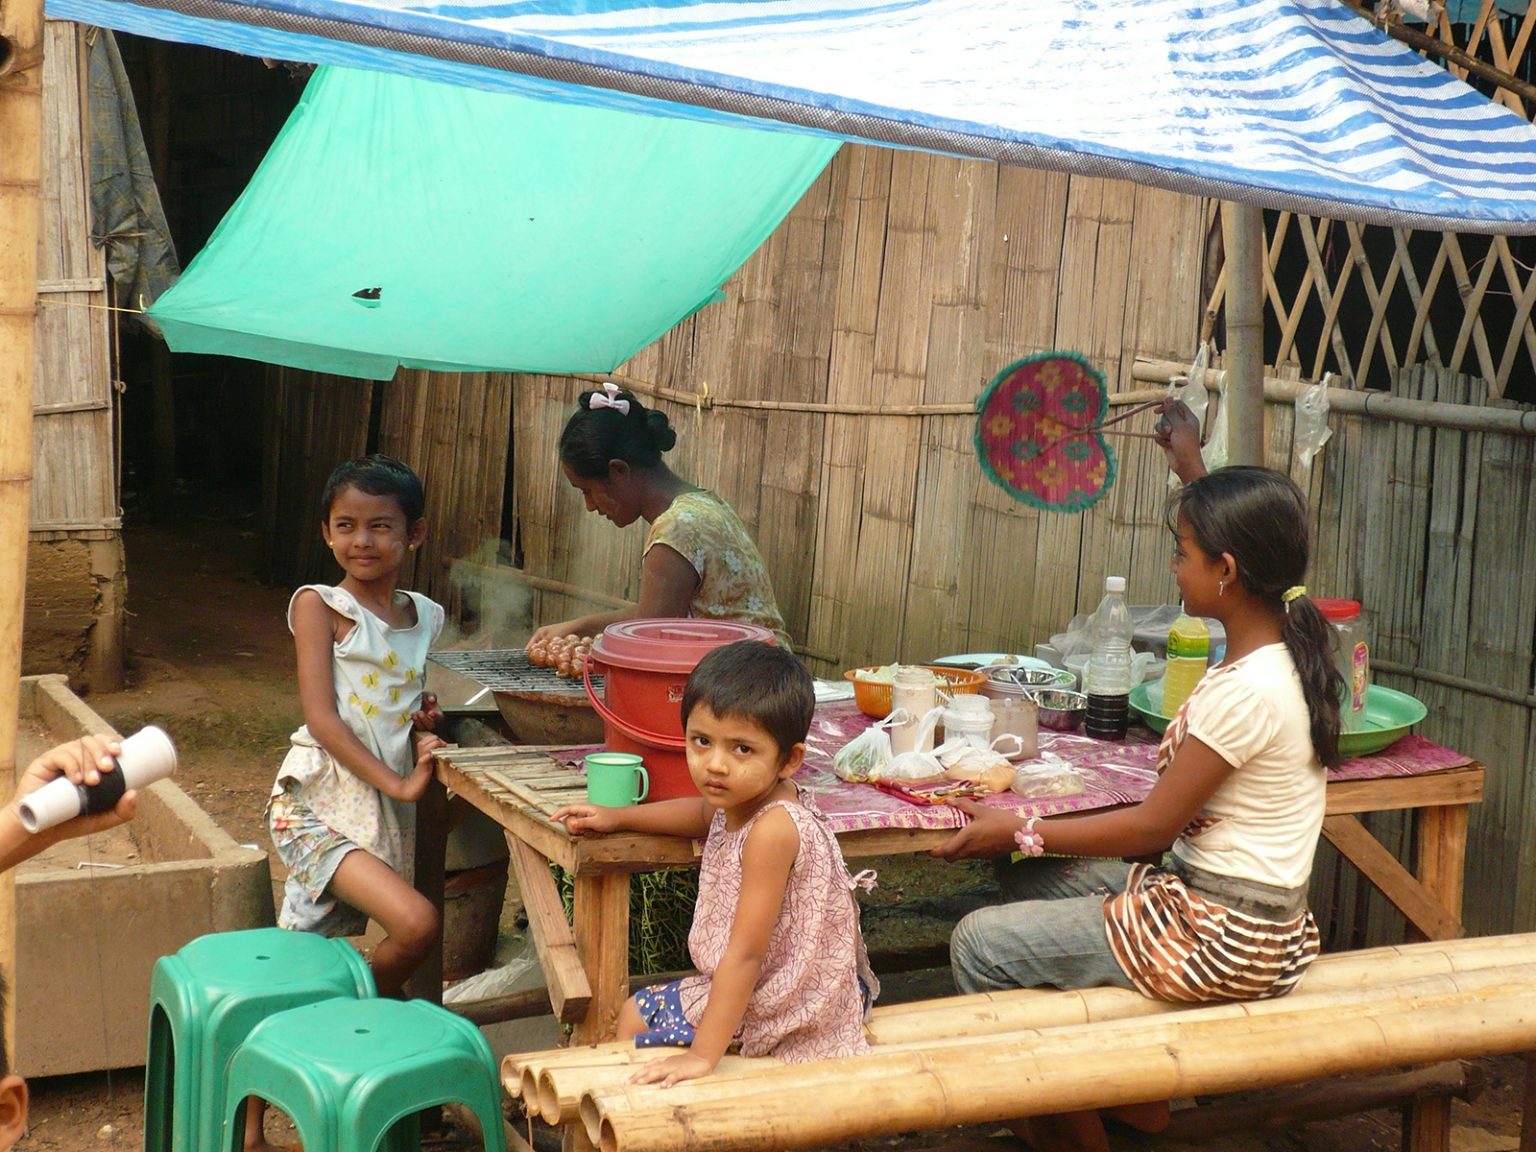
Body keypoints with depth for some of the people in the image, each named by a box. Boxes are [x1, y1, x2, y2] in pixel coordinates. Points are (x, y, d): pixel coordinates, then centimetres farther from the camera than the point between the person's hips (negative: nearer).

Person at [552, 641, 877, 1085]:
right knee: (634, 1015, 21)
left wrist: (703, 1055, -30)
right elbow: (705, 814, 23)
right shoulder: (743, 798, -5)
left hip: (794, 1007, -9)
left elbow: (745, 953, -31)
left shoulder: (773, 828, -32)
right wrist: (616, 816, 20)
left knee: (643, 1023, -4)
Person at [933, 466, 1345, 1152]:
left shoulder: (1246, 690, -25)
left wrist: (1023, 833, -11)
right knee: (1028, 878, 19)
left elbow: (1153, 824, -19)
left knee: (979, 944, -8)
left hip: (1220, 938, -10)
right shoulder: (1288, 653, 0)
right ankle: (1136, 1093, 24)